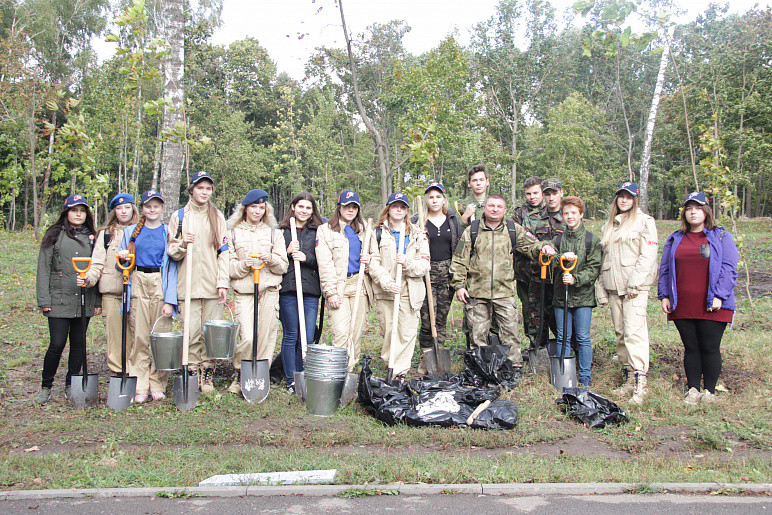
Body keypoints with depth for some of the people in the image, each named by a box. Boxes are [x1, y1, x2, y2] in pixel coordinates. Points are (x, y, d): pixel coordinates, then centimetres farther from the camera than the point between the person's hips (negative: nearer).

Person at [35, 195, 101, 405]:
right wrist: (44, 299, -5)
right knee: (57, 344, -6)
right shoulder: (54, 235, 4)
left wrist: (98, 301, 10)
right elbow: (44, 268, 2)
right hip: (59, 300, -3)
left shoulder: (91, 237, 13)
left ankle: (71, 386, 21)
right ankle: (46, 386, 13)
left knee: (79, 344, 7)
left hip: (85, 300, 3)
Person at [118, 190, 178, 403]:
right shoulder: (131, 232, 14)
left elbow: (172, 267, 2)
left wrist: (170, 301, -6)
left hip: (161, 285, -1)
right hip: (137, 284, 1)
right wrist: (122, 258, -7)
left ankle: (157, 385, 8)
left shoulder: (168, 233, 8)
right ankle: (139, 387, 3)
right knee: (139, 337, -3)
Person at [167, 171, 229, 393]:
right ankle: (192, 373, 7)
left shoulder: (217, 216, 11)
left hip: (212, 284, 1)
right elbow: (171, 251, 9)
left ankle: (207, 375, 10)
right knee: (192, 332, -3)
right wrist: (182, 244, -14)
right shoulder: (179, 216, 9)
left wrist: (223, 283, -3)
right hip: (188, 283, 0)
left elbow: (224, 251, 6)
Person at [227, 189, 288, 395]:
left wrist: (272, 260, -10)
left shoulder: (274, 233, 15)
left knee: (265, 337, -1)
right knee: (247, 338, -12)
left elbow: (283, 266, 10)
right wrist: (243, 264, -13)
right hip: (244, 292, -2)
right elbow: (228, 267, 7)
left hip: (269, 292, 2)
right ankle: (239, 376, 10)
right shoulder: (234, 233, 12)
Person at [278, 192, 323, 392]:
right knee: (290, 336, 3)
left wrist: (306, 257, -10)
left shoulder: (318, 231, 11)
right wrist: (287, 252, -9)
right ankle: (291, 380, 13)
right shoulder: (282, 231, 9)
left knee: (307, 338, 0)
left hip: (311, 289, 1)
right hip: (287, 288, -1)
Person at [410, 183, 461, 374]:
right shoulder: (417, 221, 5)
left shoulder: (453, 220, 13)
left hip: (448, 272, 3)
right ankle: (425, 358, 6)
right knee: (427, 319, -7)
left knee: (442, 318, 5)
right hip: (426, 271, -2)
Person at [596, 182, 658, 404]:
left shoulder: (644, 221, 2)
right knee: (620, 332, 6)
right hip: (613, 285, 6)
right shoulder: (608, 225, 21)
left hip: (635, 285, -6)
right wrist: (601, 287, 14)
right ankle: (628, 379, 12)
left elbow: (648, 255, -7)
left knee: (634, 330, -15)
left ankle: (640, 382, -15)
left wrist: (634, 283, -14)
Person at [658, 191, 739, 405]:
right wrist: (664, 296, 6)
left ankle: (709, 391, 13)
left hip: (711, 307, -3)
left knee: (710, 348, 2)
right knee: (690, 348, 7)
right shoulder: (675, 239, 16)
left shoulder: (721, 237, 6)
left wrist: (719, 296, -12)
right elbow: (665, 270, 17)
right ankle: (693, 389, 16)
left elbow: (729, 268, -2)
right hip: (682, 306, 3)